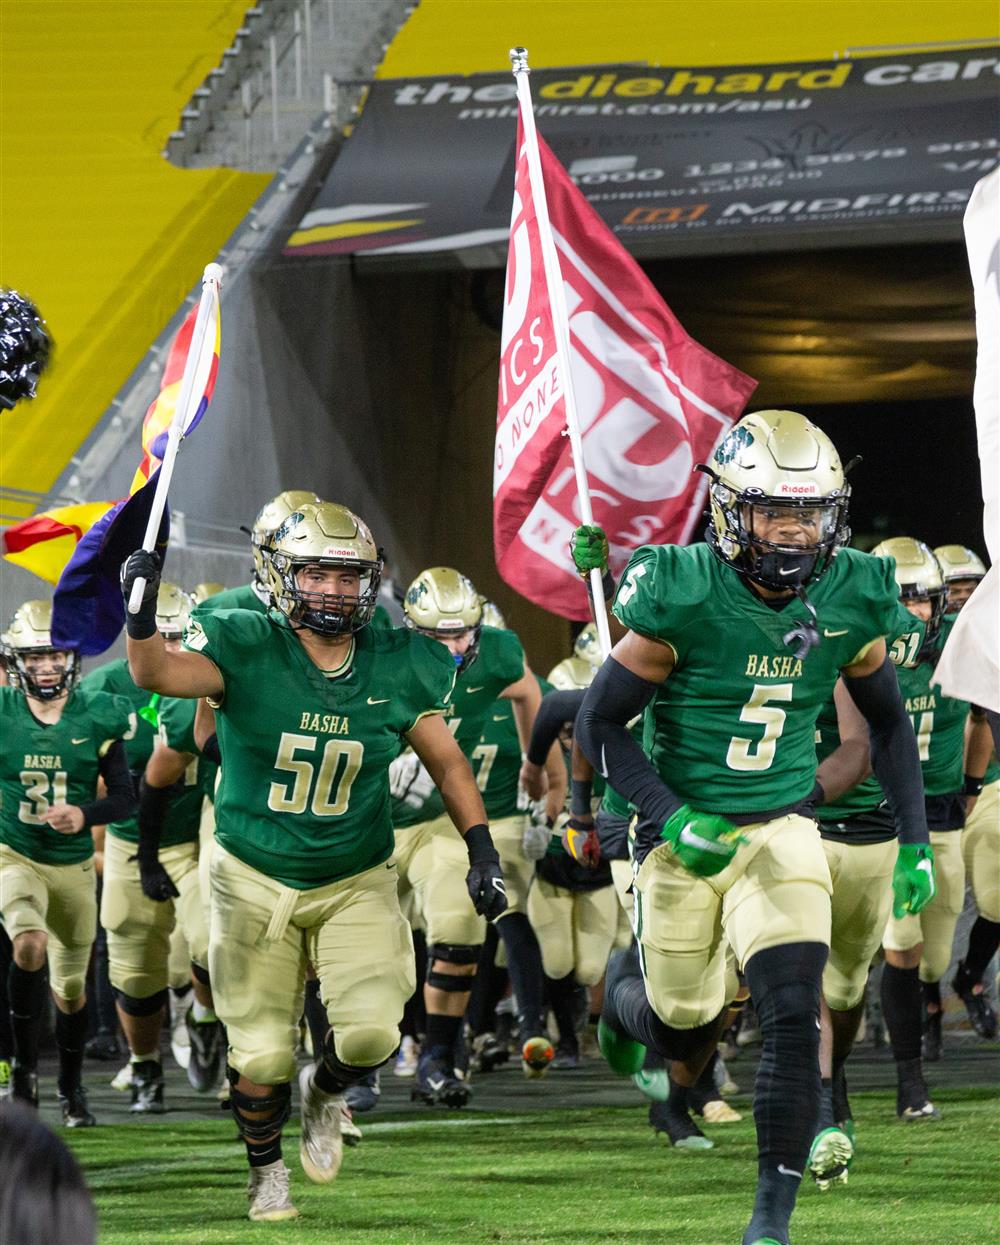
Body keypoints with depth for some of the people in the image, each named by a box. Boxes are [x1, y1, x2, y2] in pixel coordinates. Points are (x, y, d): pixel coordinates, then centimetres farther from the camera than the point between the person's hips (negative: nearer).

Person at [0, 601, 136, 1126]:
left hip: (74, 864, 2)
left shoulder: (99, 717, -6)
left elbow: (124, 797, -4)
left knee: (71, 989, 13)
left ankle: (71, 1086, 37)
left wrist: (85, 814, -21)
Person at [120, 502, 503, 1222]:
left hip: (358, 884, 1)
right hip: (255, 882, -1)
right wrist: (142, 610, -47)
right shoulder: (247, 650, -13)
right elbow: (158, 674, -28)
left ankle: (323, 1093, 21)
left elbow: (447, 762, 6)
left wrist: (482, 849, -3)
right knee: (261, 1055, 3)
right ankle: (267, 1172, 31)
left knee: (371, 1032, -15)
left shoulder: (397, 668, -5)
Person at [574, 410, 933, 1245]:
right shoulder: (684, 599, -18)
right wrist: (670, 819, -20)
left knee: (794, 1016, -14)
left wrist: (915, 840, 6)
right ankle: (626, 992, 49)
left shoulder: (850, 604, -5)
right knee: (688, 1024, 10)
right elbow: (601, 723, -10)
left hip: (782, 831, 2)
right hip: (686, 834, -2)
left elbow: (889, 722, 12)